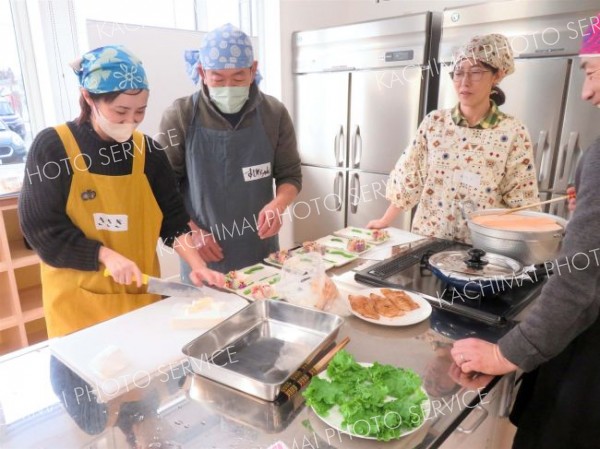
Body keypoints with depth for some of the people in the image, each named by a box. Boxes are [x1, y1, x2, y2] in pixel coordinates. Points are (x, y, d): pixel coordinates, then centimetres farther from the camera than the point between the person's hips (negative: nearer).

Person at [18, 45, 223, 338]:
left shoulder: (147, 150, -1)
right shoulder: (52, 147, -10)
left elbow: (172, 217, 0)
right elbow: (41, 227, -10)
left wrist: (196, 263, -13)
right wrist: (106, 255, -19)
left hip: (140, 292, 3)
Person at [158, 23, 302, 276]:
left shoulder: (274, 114, -4)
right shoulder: (180, 116, -9)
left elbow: (291, 175, 2)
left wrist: (278, 204, -17)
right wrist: (191, 231, -12)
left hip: (260, 250, 2)